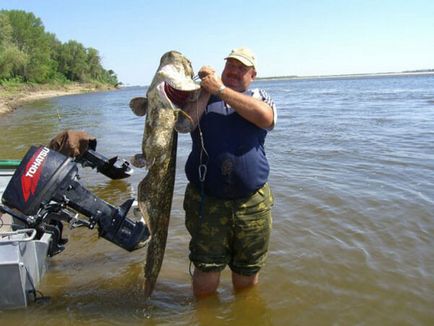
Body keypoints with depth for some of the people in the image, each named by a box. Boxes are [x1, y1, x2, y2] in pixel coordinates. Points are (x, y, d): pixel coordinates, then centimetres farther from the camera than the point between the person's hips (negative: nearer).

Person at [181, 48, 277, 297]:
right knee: (206, 271, 7)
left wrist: (221, 90, -12)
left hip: (252, 202, 1)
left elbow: (265, 117, -15)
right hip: (206, 202, 0)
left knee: (248, 276, 15)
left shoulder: (259, 97, 9)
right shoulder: (201, 97, 9)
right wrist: (206, 89, -6)